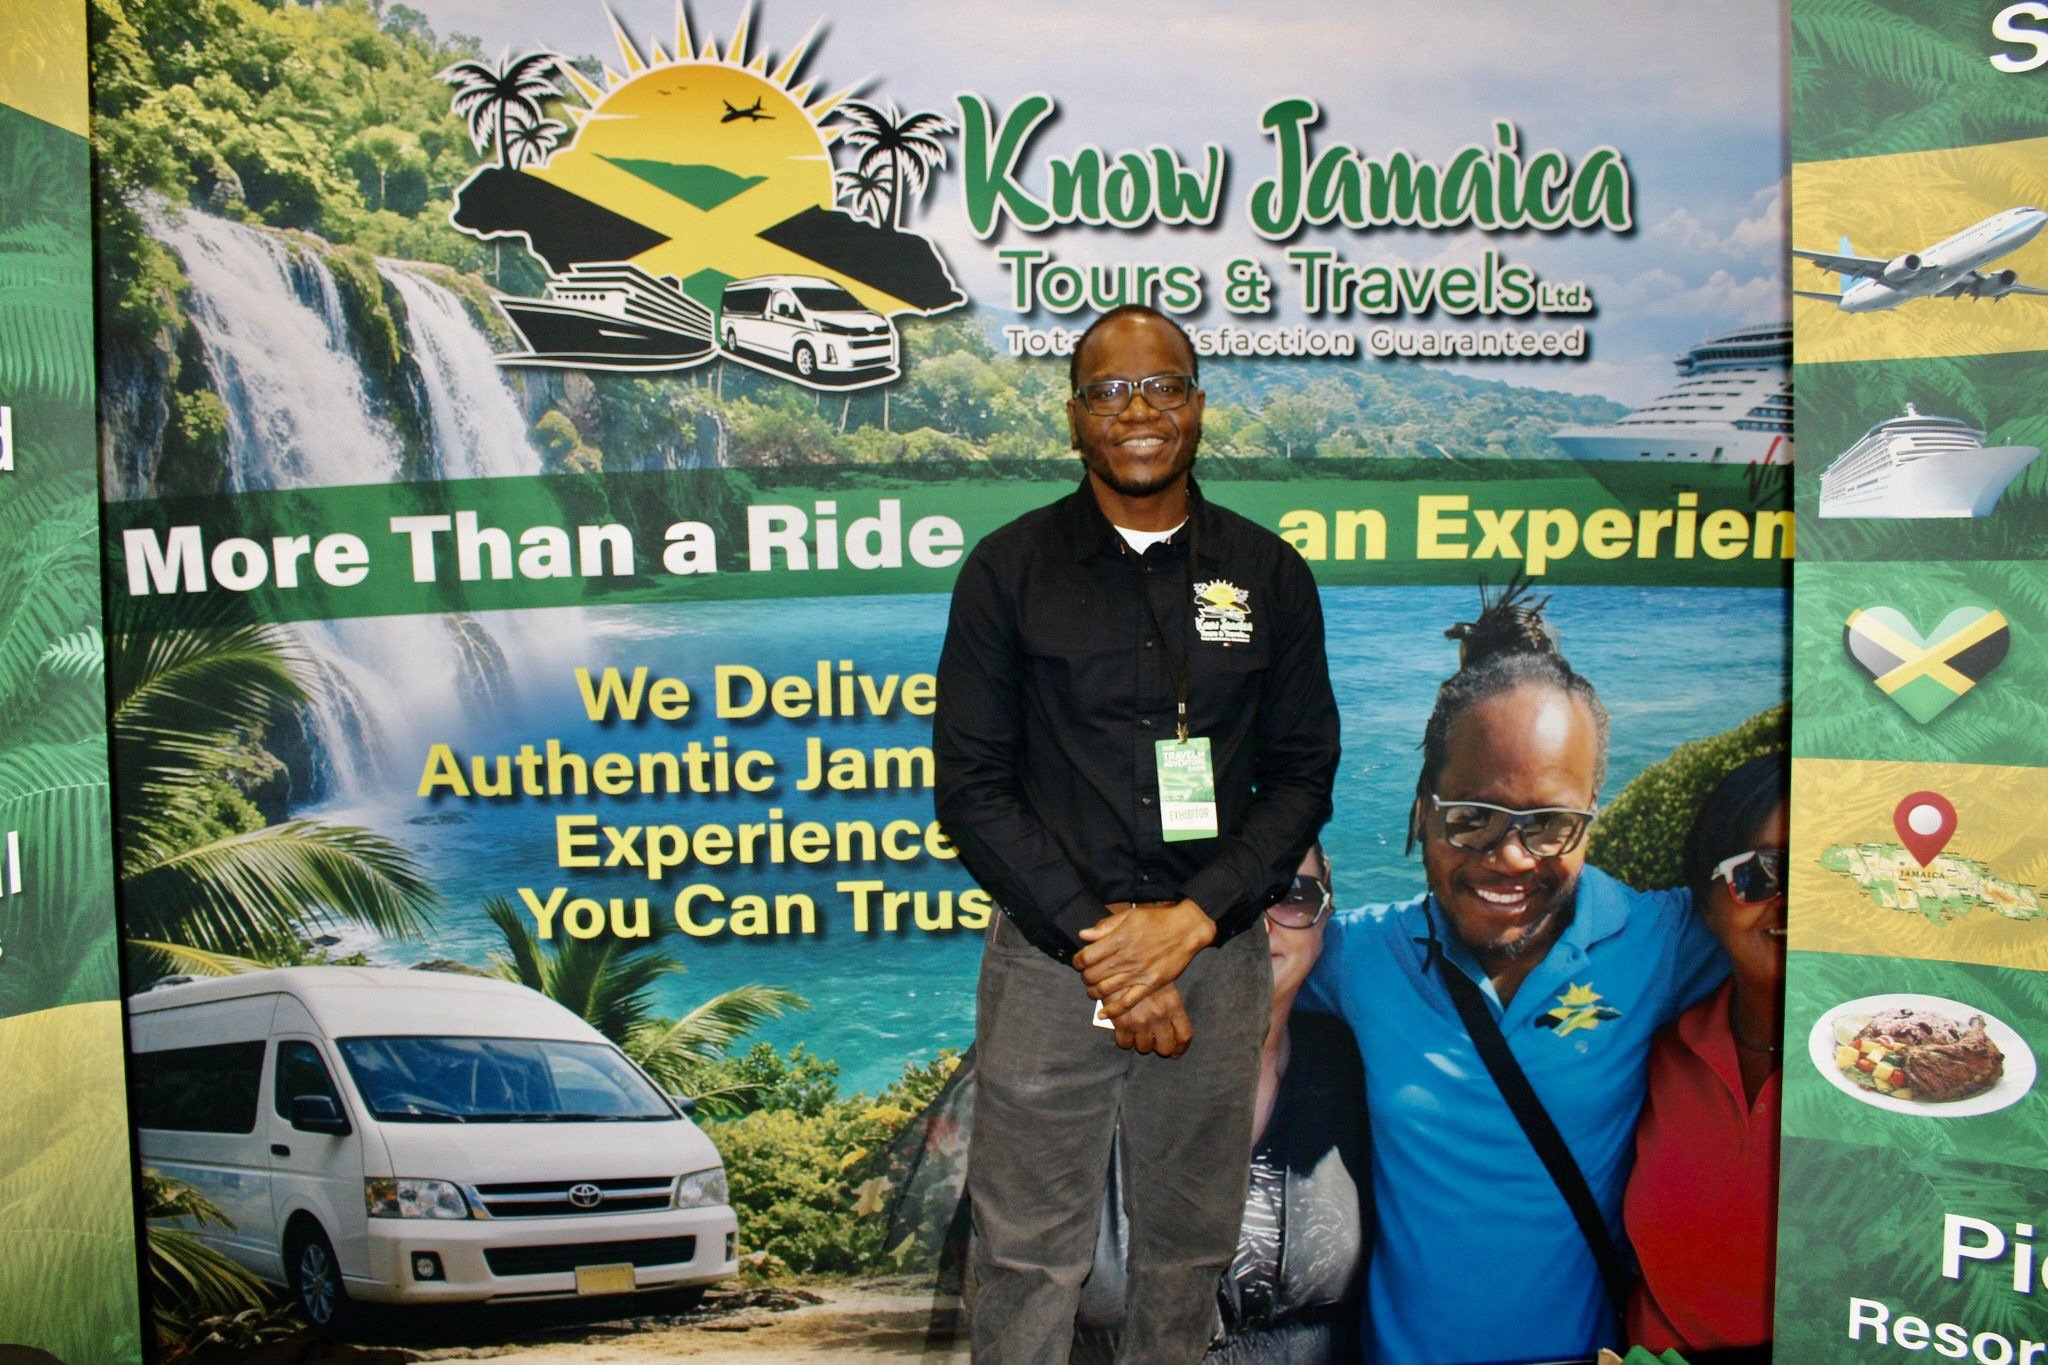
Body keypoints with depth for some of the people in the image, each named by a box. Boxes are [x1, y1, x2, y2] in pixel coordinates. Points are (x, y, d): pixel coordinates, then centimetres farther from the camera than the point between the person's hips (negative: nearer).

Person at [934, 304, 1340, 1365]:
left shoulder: (1269, 575, 5)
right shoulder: (1008, 571, -1)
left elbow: (1303, 772, 4)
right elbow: (972, 789, -4)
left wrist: (1191, 921, -10)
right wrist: (1096, 944, -12)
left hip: (1216, 955, 2)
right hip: (1047, 958, -2)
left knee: (1189, 1248, 15)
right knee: (1026, 1255, 7)